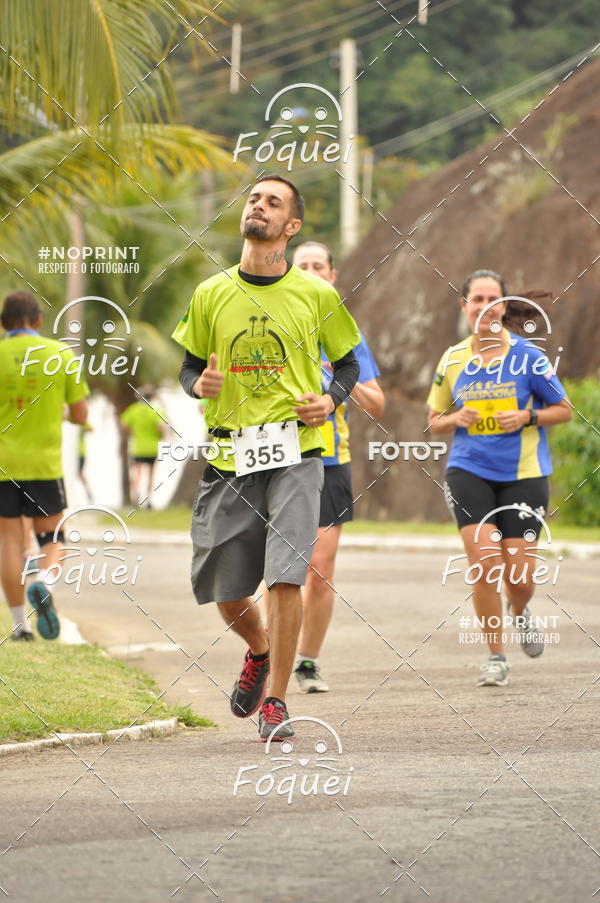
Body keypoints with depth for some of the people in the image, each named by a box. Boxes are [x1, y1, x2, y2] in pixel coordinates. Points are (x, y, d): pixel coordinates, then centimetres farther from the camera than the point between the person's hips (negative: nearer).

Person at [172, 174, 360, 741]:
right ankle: (259, 652, 40)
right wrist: (199, 384, -8)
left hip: (294, 452, -2)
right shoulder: (211, 295, 6)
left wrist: (331, 400, -5)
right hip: (229, 457, 2)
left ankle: (274, 703, -3)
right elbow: (189, 367, 15)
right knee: (226, 592, 7)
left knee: (285, 577, -14)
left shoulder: (317, 295, 3)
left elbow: (347, 363, 14)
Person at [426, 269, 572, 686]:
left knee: (520, 575, -2)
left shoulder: (528, 356, -4)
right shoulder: (453, 360, 4)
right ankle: (496, 657, -1)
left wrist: (528, 417, -14)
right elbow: (435, 419, 15)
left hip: (523, 474, -1)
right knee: (483, 560, -15)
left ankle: (520, 613, 36)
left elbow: (564, 409, 4)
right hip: (469, 470, 1)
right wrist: (456, 419, -7)